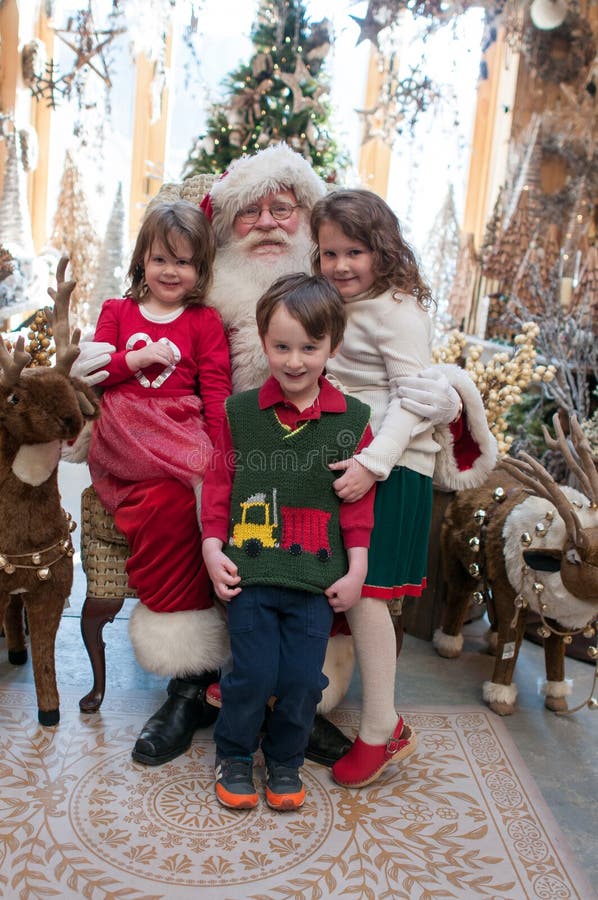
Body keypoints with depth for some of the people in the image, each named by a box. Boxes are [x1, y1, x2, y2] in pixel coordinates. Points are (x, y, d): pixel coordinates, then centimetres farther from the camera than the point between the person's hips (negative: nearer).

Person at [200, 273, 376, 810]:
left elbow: (359, 500, 3)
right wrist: (213, 548, -1)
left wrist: (356, 568, 1)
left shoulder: (351, 421, 0)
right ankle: (234, 755, 30)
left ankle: (286, 759, 33)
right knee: (253, 674, 2)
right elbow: (219, 482, 6)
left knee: (302, 679, 5)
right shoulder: (241, 412, 0)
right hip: (250, 570, 0)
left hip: (316, 576, 1)